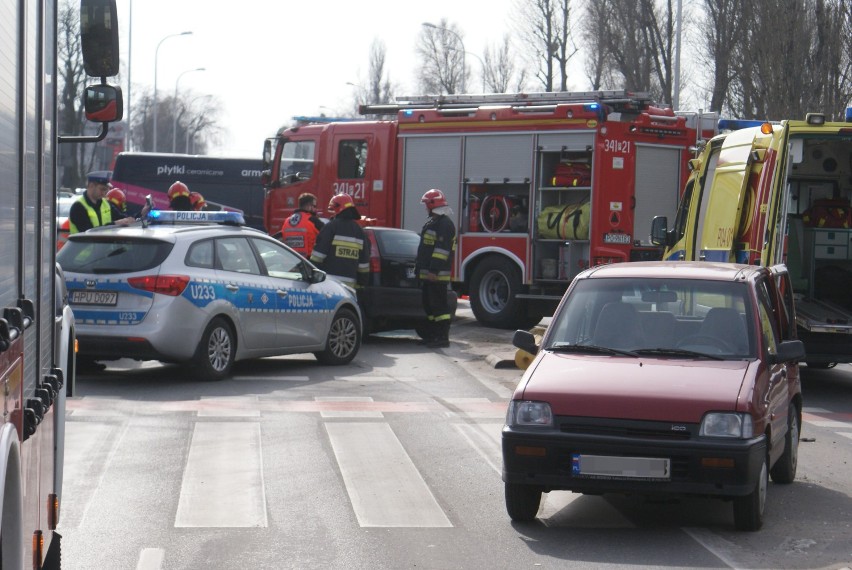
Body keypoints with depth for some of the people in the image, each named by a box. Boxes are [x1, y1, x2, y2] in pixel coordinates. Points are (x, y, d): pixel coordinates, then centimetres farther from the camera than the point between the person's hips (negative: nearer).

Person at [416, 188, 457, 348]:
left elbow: (442, 249, -22)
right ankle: (431, 335, 21)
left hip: (437, 275, -11)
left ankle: (443, 338, -9)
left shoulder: (445, 224, -14)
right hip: (428, 273, 11)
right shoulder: (432, 223, 20)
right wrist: (419, 268, 24)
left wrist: (434, 270, -27)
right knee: (429, 304, 14)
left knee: (439, 305, -10)